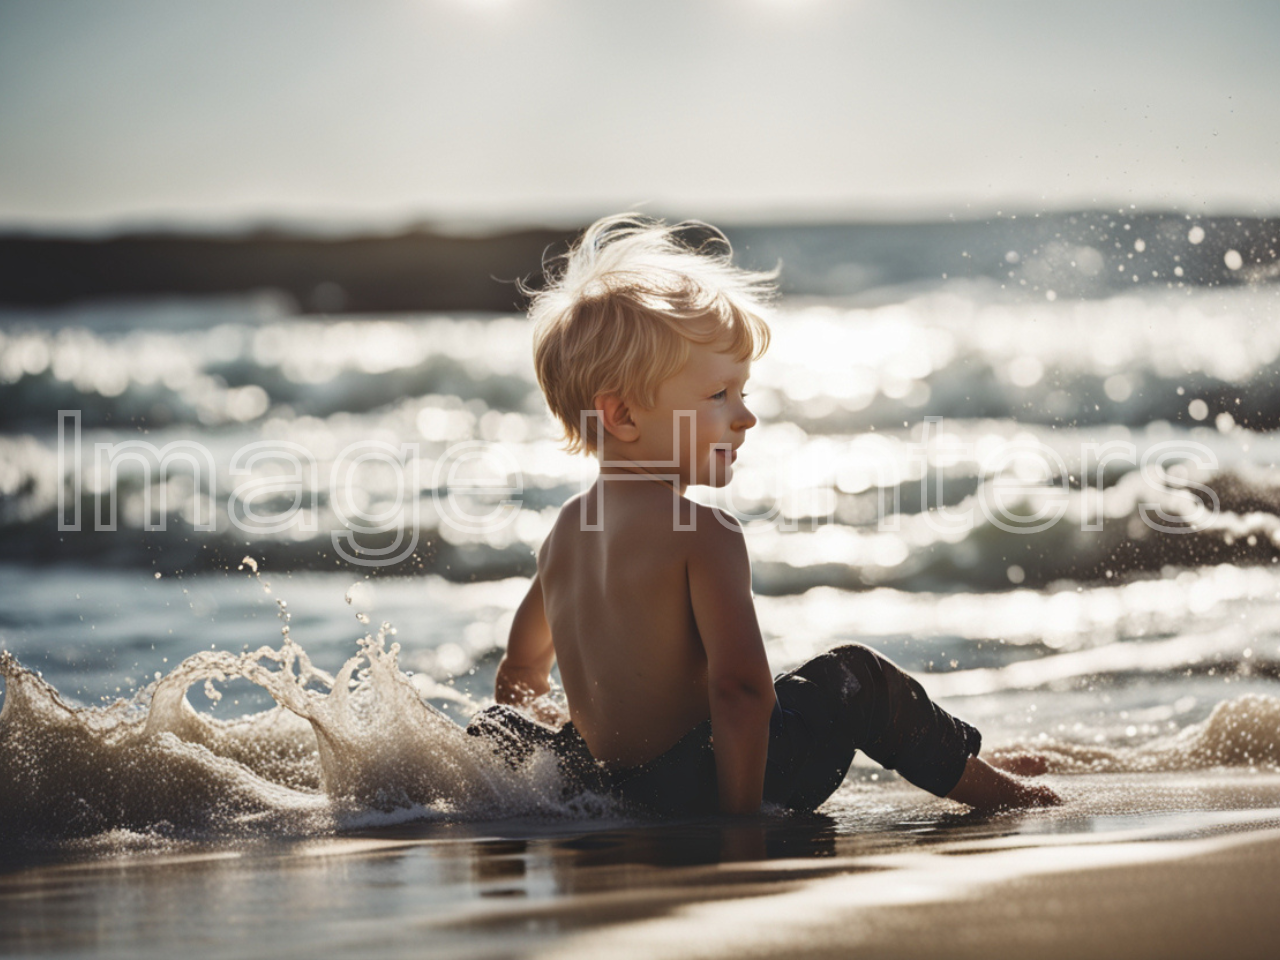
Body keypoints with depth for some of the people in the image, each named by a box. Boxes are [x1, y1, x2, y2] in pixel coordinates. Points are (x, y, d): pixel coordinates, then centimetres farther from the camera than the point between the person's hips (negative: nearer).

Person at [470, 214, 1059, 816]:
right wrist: (742, 813, -19)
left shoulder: (565, 532, 9)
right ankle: (982, 786, 17)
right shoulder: (704, 534, -18)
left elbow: (521, 673, 20)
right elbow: (739, 684, -27)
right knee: (856, 679, 8)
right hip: (693, 790, -7)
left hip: (601, 785, 7)